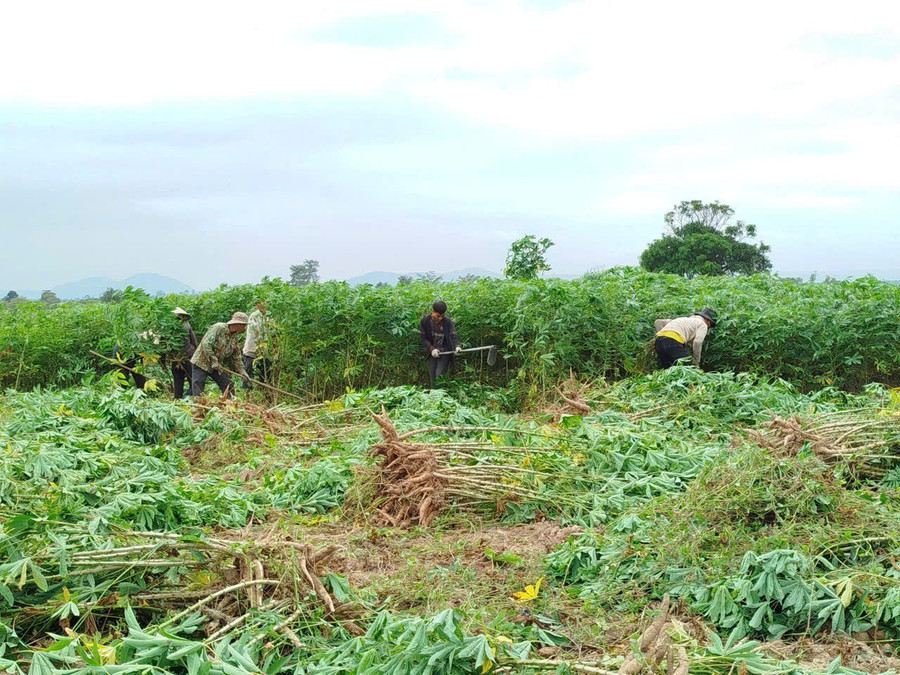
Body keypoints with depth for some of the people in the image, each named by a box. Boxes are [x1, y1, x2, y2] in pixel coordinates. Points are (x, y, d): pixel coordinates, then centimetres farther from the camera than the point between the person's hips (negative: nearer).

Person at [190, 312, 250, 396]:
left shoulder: (234, 339, 7)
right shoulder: (218, 328, -17)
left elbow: (236, 358, 13)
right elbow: (206, 344, -25)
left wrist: (241, 371, -1)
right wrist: (213, 361, -24)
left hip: (218, 366, 7)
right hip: (202, 363, -7)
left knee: (228, 387, 3)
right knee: (197, 392, -11)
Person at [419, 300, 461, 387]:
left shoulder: (448, 321, -11)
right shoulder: (424, 321, -7)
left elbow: (453, 336, -14)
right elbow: (423, 338, -5)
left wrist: (457, 346, -35)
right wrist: (432, 349, -19)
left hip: (445, 353, -2)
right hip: (432, 353, 3)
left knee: (439, 376, -12)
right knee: (432, 377, 7)